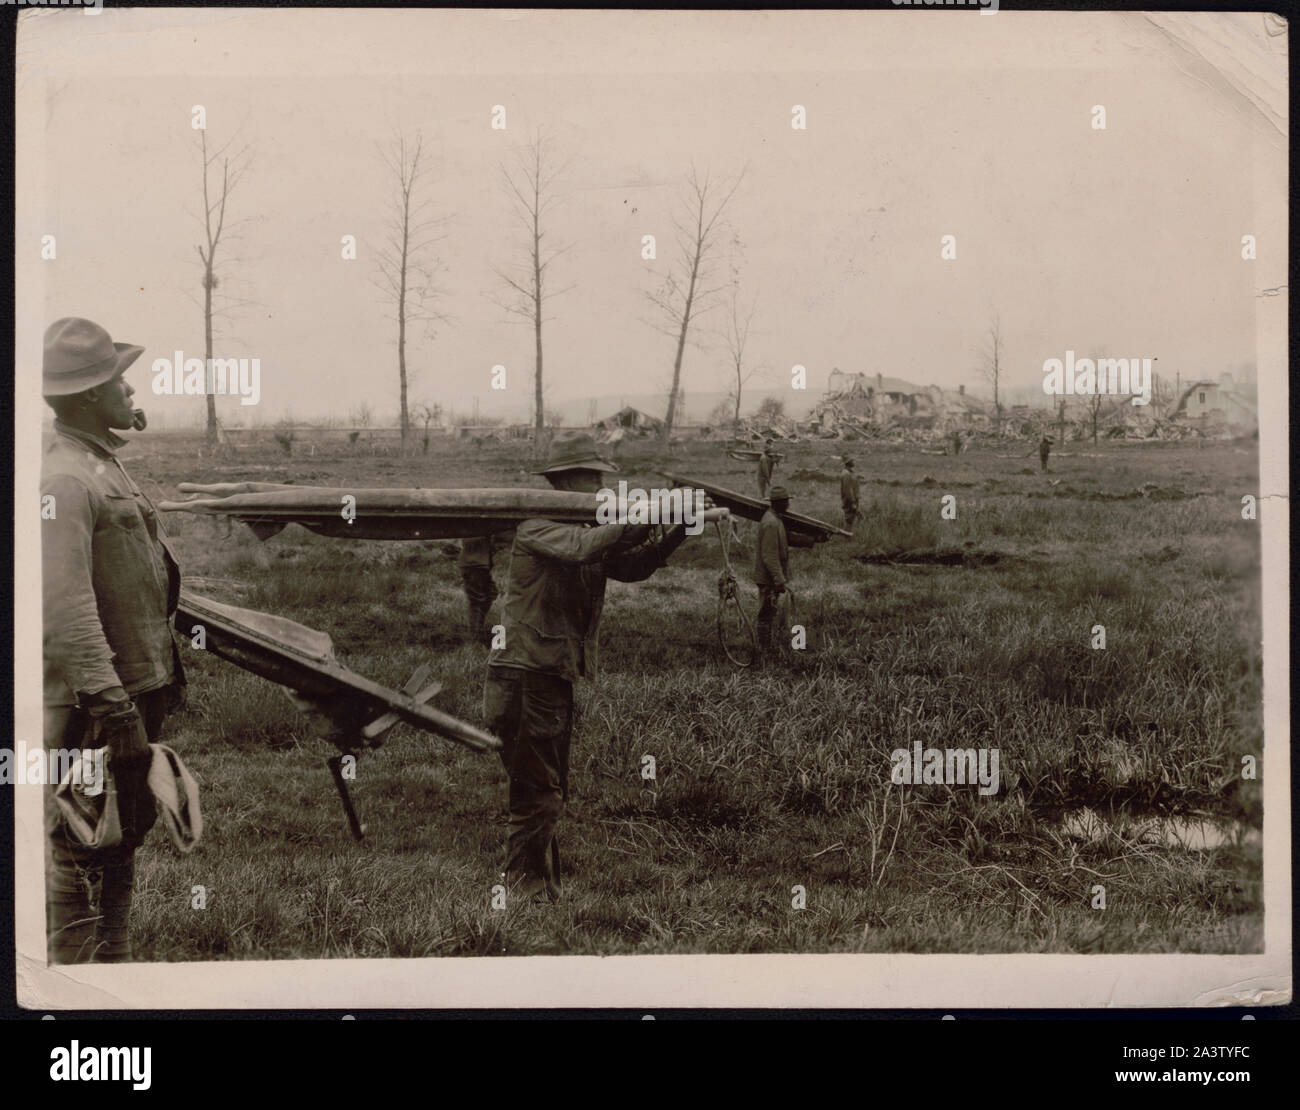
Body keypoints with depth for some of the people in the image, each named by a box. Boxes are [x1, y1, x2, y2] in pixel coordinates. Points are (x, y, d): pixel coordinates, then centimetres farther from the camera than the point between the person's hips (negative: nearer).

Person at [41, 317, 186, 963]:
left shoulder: (105, 469, 16)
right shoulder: (63, 481, -18)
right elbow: (61, 607, -26)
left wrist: (161, 683, 26)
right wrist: (111, 705, -29)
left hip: (130, 696, 11)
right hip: (90, 714, -11)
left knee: (120, 854, 20)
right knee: (81, 865, -3)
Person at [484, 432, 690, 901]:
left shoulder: (589, 528, 14)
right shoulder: (538, 526, -12)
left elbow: (629, 566, 9)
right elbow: (580, 548, -31)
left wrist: (673, 536, -5)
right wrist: (634, 519, -25)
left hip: (556, 677, 9)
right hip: (524, 674, -9)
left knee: (552, 791, 15)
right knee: (536, 793, -7)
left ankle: (545, 890, 25)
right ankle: (524, 891, 0)